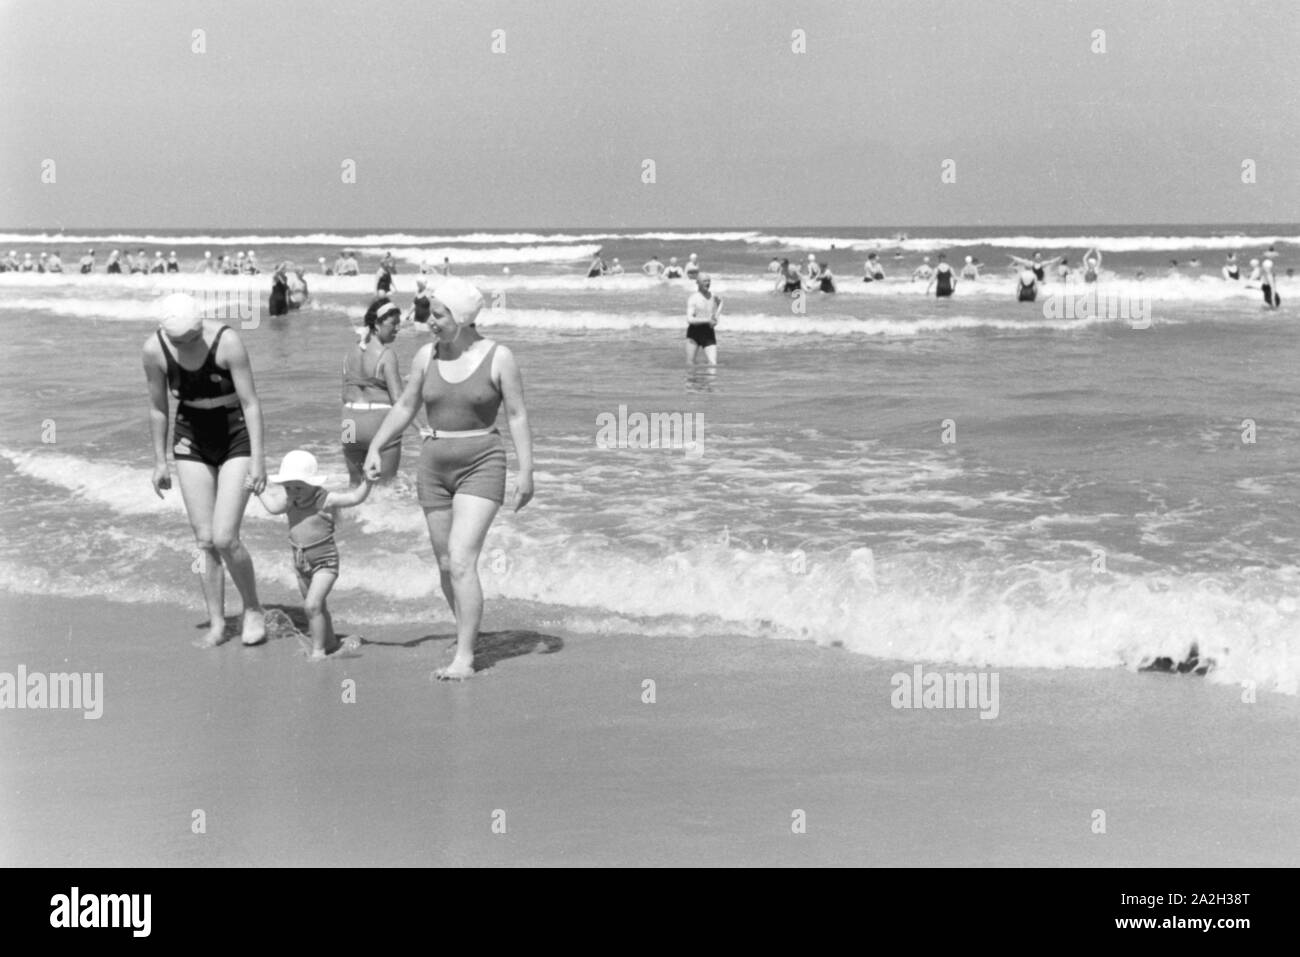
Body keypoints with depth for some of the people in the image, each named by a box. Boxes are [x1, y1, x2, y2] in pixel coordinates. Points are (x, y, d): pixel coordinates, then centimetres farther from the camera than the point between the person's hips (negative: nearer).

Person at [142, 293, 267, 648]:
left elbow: (250, 403, -17)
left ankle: (253, 609, 11)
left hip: (236, 437, -3)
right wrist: (159, 462, 6)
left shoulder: (227, 341, -23)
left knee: (225, 538, -12)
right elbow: (158, 408, 1)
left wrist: (258, 459, -19)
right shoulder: (154, 349, -13)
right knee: (204, 541, 1)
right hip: (191, 439, 3)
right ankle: (216, 624, 13)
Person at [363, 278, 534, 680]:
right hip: (435, 467, 5)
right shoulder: (426, 356, 3)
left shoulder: (498, 358, -8)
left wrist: (526, 471, -11)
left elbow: (518, 416, -6)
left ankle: (464, 658, -14)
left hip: (481, 467, -5)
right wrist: (375, 447, 2)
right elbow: (405, 407, 11)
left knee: (461, 562, -17)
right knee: (446, 565, 9)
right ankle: (467, 635, 29)